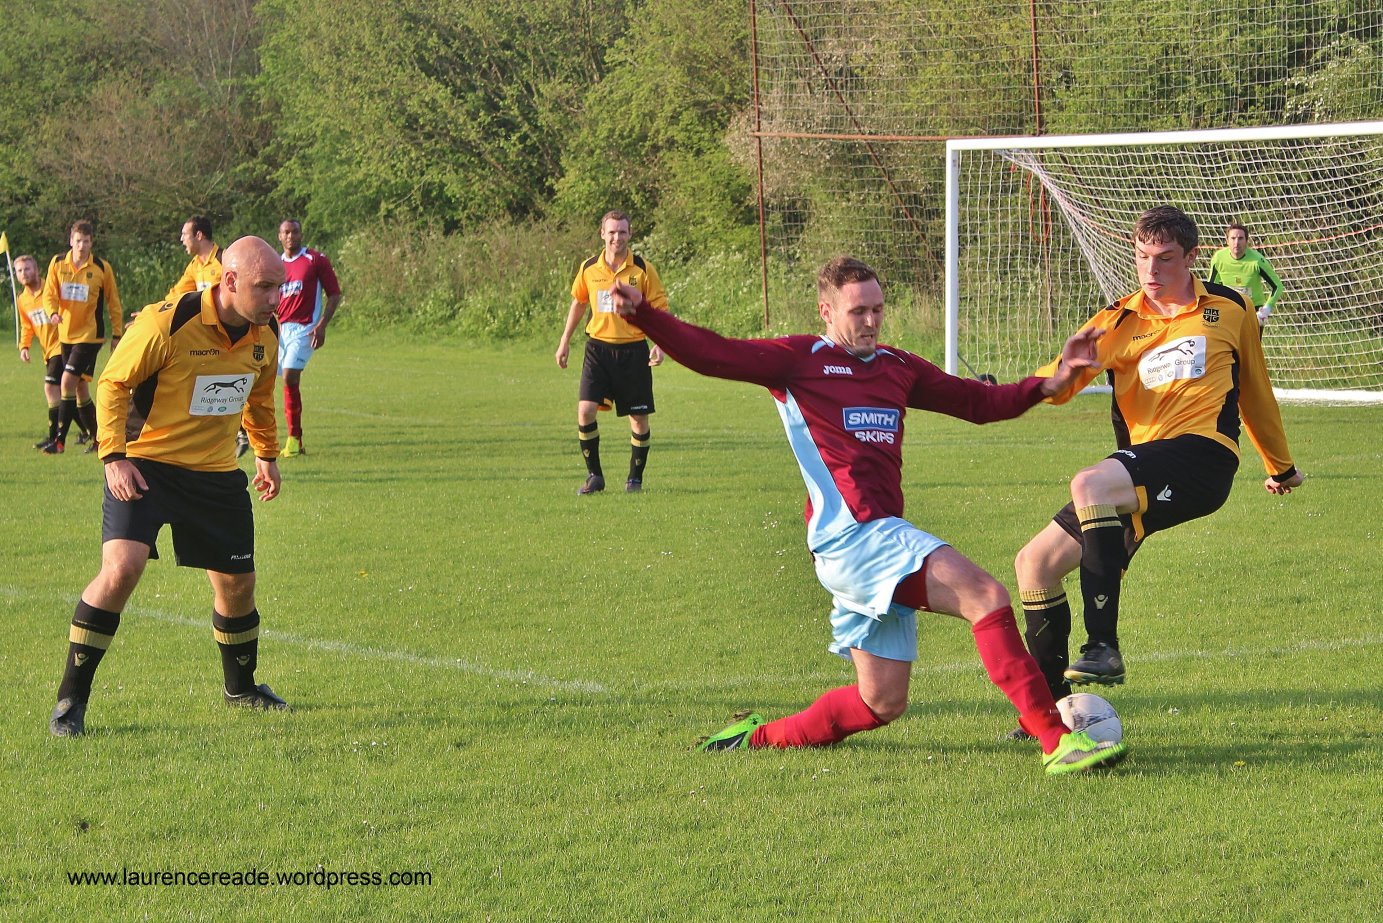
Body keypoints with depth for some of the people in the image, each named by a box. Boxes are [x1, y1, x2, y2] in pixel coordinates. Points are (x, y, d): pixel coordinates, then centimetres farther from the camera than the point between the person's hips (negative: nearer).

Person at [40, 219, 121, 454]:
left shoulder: (102, 268, -5)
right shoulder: (57, 263, 2)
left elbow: (113, 302, 3)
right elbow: (49, 294, 2)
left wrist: (117, 334, 4)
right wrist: (53, 312, -20)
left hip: (90, 335, -5)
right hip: (66, 334, 5)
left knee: (68, 382, -16)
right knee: (79, 388, 10)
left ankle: (60, 440, -13)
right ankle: (97, 438, 22)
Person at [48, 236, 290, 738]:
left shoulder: (265, 334, 0)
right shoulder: (167, 323, -21)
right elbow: (112, 383, -12)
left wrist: (267, 454, 25)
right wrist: (114, 456, -19)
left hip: (217, 474, 6)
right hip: (144, 466, -6)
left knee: (237, 584, 10)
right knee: (121, 568, -22)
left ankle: (241, 687, 38)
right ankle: (71, 700, -14)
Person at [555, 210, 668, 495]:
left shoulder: (643, 270, -6)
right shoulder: (589, 269, 1)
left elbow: (660, 309, -4)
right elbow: (578, 302, 16)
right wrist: (565, 340, 17)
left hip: (633, 350, -2)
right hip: (598, 348, 2)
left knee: (639, 418, 2)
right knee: (585, 410, -11)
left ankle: (635, 478, 18)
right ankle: (594, 476, 3)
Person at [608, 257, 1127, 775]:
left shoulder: (898, 368, 21)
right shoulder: (801, 360, 2)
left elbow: (981, 403, 25)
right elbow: (712, 355, -6)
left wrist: (1054, 381, 13)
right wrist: (641, 314, -19)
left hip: (883, 539, 8)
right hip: (851, 534, -8)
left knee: (883, 702, 12)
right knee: (985, 596, -23)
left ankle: (760, 737, 28)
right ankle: (1058, 742, -28)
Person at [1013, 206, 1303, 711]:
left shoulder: (1231, 309, 11)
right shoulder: (1119, 321, 12)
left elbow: (1254, 390, 26)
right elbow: (1054, 387, -4)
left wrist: (1280, 466, 36)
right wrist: (1064, 370, -28)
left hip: (1203, 453, -5)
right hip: (1143, 473, 5)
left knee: (1089, 485, -33)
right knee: (1035, 563, 1)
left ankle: (1103, 647, -34)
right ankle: (1051, 705, 15)